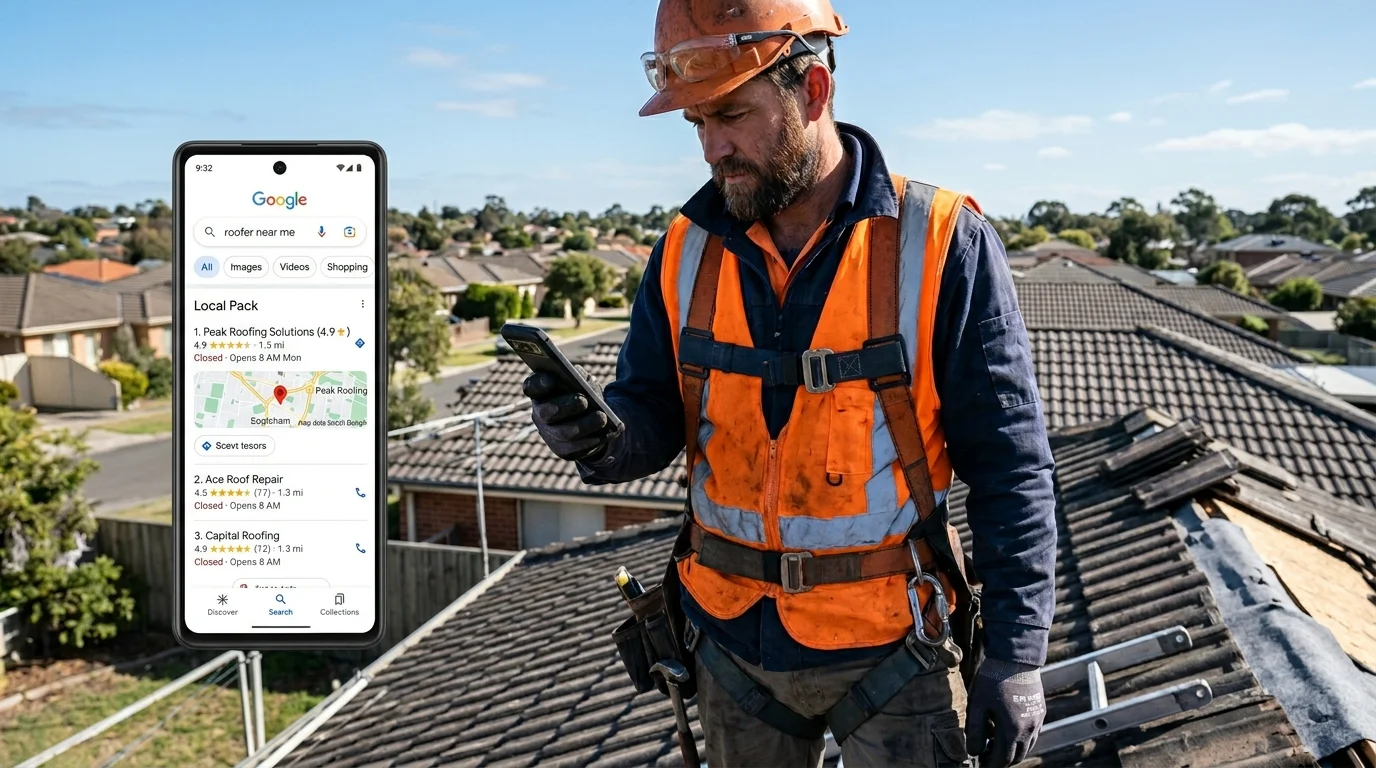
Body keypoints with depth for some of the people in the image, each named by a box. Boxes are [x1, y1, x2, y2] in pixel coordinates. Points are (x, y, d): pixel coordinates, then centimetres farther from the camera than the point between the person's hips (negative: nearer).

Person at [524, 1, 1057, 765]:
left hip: (888, 647, -4)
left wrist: (1016, 654, -10)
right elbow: (652, 413, 2)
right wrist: (603, 438, -22)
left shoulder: (942, 247, -15)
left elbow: (1009, 468, -11)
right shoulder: (687, 249, -3)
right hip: (733, 638, 4)